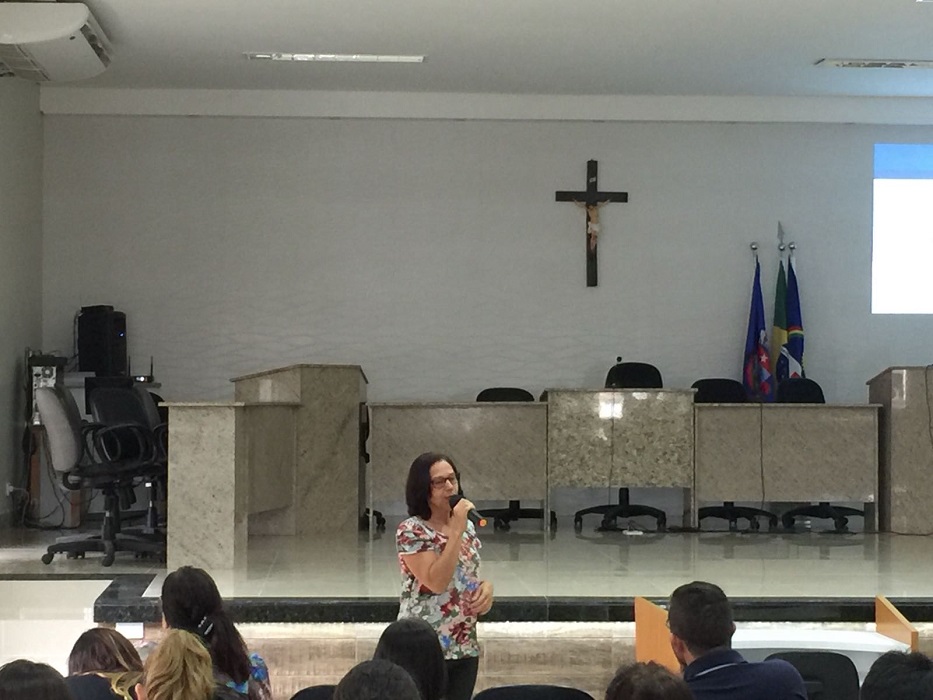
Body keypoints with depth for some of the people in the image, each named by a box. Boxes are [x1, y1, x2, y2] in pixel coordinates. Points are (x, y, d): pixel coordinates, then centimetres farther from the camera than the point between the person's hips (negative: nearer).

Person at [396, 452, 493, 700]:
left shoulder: (467, 526, 10)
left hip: (465, 648, 6)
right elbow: (436, 582, -23)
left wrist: (487, 586, -2)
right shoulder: (410, 531, -12)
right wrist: (456, 531, -23)